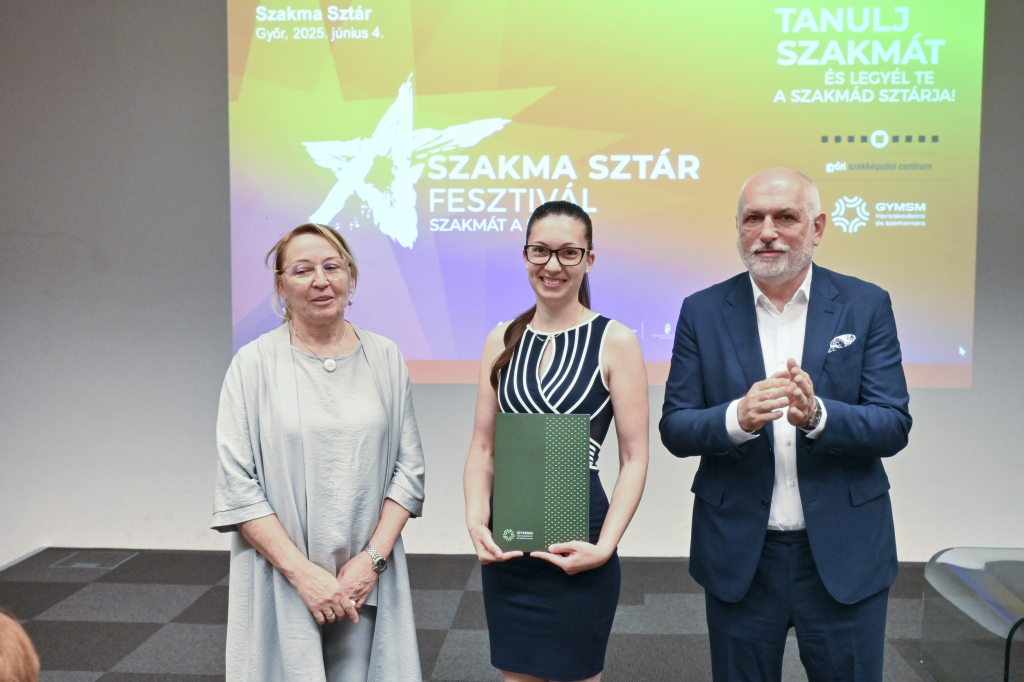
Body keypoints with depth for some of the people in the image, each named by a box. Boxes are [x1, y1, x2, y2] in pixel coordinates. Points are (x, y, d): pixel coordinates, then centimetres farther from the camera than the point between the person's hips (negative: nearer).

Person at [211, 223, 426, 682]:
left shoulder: (385, 358, 3)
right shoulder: (254, 364, -4)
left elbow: (409, 468, 3)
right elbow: (236, 486, -7)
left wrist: (373, 558, -7)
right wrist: (303, 572, -12)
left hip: (367, 581, 2)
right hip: (282, 585, -2)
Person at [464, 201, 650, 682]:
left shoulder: (614, 341, -6)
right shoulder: (503, 340, 5)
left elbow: (634, 459, -7)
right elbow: (483, 447, 7)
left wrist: (604, 546, -17)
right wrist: (476, 523, -8)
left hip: (576, 552, -3)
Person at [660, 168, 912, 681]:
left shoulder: (866, 305, -2)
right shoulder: (703, 311, -2)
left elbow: (894, 427, -7)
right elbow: (674, 429, -5)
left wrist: (817, 415, -26)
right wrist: (738, 418, -25)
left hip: (844, 557, 0)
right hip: (739, 557, 1)